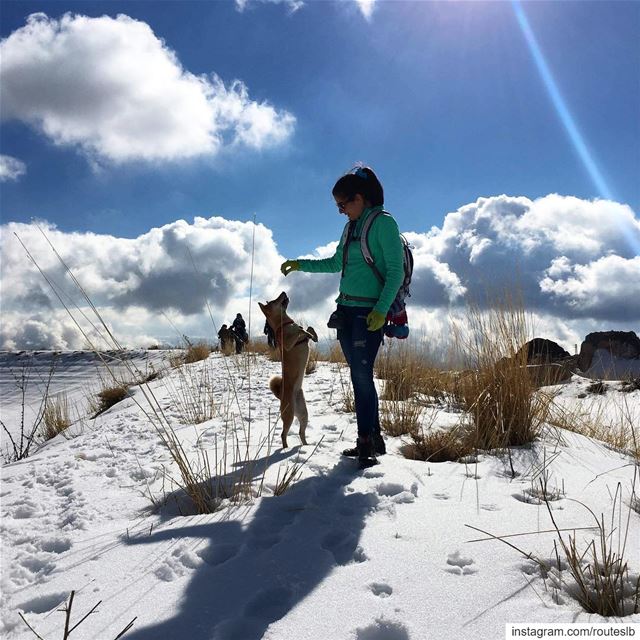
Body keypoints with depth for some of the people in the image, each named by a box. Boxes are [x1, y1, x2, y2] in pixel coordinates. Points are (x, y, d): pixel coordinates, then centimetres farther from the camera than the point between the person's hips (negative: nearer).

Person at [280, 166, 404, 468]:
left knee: (362, 375, -11)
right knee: (359, 376, 7)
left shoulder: (383, 223, -7)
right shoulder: (351, 227, 17)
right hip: (346, 310, 8)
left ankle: (366, 442, -4)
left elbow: (396, 271, -12)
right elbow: (335, 264, 29)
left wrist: (381, 309, -21)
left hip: (369, 312, -8)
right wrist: (300, 264, 22)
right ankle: (373, 438, 15)